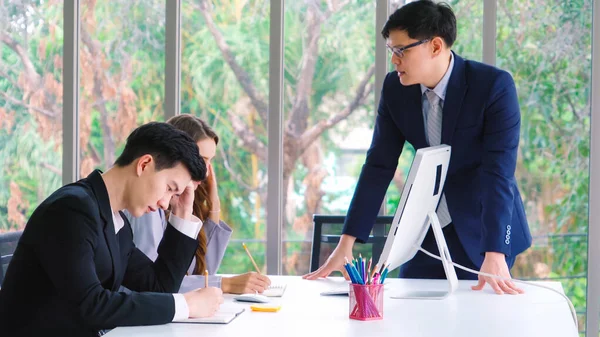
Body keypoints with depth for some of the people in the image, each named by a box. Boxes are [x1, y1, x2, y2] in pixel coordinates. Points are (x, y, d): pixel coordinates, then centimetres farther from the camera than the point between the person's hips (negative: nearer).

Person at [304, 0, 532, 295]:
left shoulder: (494, 85, -20)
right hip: (426, 230, 4)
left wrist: (494, 255, -35)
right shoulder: (395, 88, -6)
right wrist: (346, 245, -10)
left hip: (481, 230, -4)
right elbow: (379, 166, -4)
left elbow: (499, 171, -26)